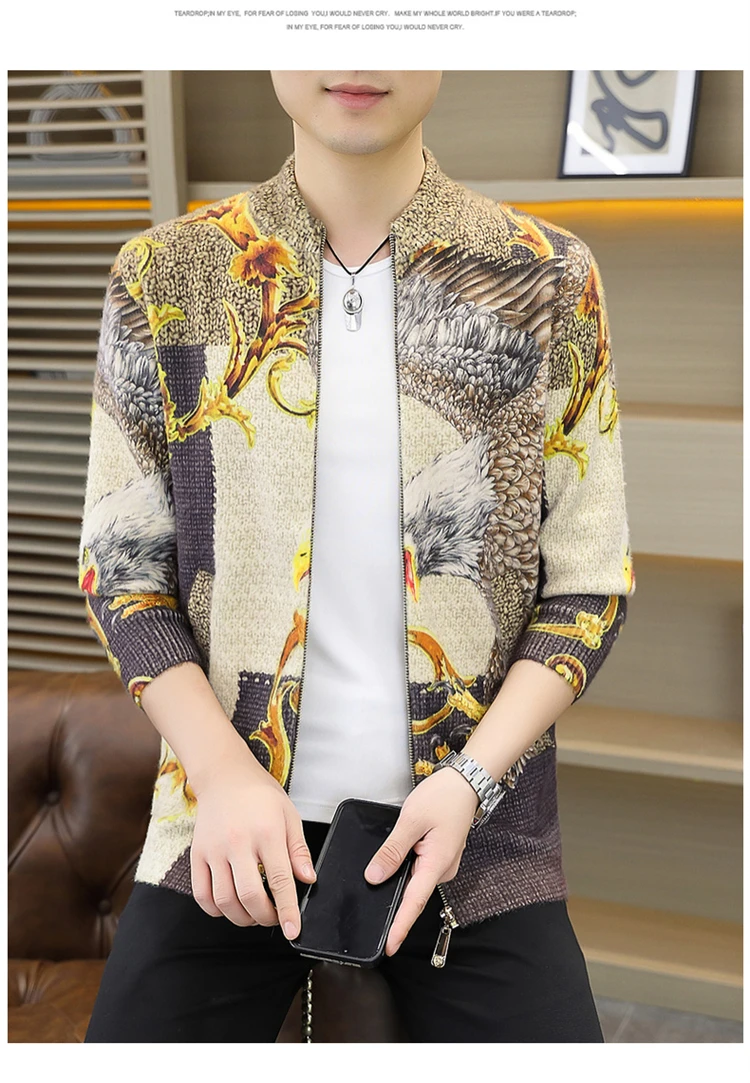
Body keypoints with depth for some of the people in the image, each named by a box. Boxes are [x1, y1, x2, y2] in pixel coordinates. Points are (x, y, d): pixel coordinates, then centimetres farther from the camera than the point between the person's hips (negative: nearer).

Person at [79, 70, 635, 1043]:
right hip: (231, 825, 1)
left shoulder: (550, 280, -2)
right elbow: (120, 564, 1)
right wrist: (226, 774, -11)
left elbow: (590, 583, 0)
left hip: (478, 830, 0)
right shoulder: (166, 276, -1)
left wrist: (469, 780, -12)